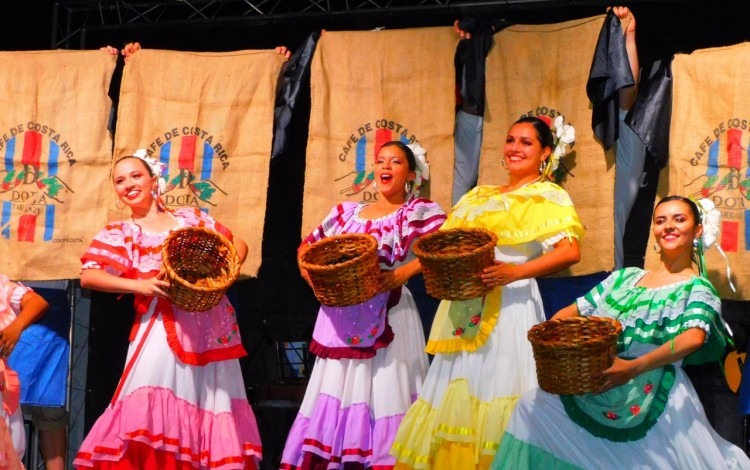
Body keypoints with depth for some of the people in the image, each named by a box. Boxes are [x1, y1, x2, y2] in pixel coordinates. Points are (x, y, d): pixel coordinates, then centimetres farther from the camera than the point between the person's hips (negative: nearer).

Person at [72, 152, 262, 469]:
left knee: (214, 403, 3)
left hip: (212, 326, 3)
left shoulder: (191, 217, 16)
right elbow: (88, 276, -6)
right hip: (163, 328, -3)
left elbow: (238, 245, 20)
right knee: (152, 410, -16)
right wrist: (139, 285, -19)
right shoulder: (119, 233, 8)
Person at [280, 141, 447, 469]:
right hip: (340, 321, 5)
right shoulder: (347, 213, 15)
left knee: (382, 395, -8)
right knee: (336, 395, 6)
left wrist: (404, 273, -24)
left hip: (385, 319, -5)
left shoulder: (418, 211, 1)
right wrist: (309, 272, 1)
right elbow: (307, 247, 22)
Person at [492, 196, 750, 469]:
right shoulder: (625, 277, 16)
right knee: (532, 405, -7)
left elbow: (694, 337, -20)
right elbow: (572, 311, 19)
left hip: (653, 398, -4)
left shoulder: (697, 289, 0)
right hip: (597, 389, 5)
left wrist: (634, 368, -32)